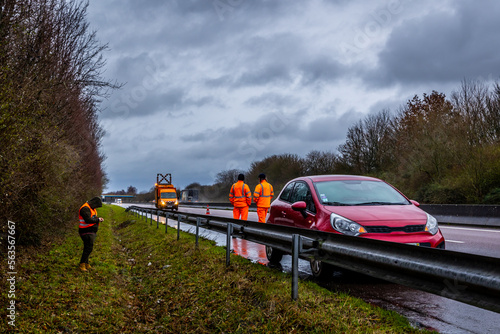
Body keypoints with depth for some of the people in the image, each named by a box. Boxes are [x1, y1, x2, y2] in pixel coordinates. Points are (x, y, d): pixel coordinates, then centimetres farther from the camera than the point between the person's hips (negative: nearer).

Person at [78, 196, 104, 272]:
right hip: (87, 232, -10)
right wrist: (98, 219, -16)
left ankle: (86, 264, 21)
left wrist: (99, 219, 3)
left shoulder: (92, 208, 17)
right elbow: (88, 220, -26)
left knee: (88, 248, 14)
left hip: (91, 232, 10)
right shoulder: (85, 208, -17)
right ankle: (82, 265, -7)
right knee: (88, 248, -12)